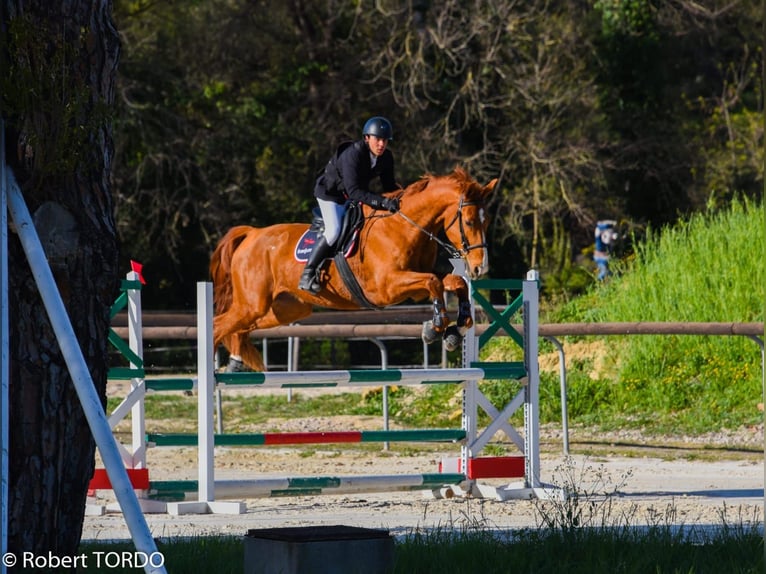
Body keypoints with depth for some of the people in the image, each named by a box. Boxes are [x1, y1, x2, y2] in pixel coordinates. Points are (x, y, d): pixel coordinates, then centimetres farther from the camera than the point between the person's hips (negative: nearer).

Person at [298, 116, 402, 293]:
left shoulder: (386, 157, -13)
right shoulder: (353, 154, -34)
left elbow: (389, 185, -1)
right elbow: (353, 191, -42)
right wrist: (382, 202, -50)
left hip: (355, 193, 8)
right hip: (331, 193, -8)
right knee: (334, 231, -26)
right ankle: (308, 273, -17)